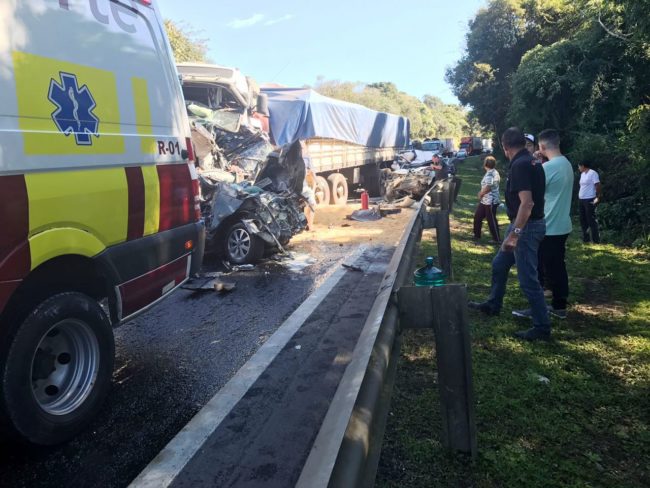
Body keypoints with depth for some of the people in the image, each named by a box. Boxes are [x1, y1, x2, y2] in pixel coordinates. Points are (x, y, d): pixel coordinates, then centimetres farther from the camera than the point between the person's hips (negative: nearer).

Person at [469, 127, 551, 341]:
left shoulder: (519, 165, -20)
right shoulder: (533, 162, 10)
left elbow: (526, 203, -28)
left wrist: (514, 233, -27)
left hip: (526, 227, -10)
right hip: (529, 224, 10)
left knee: (528, 279, -3)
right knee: (499, 264, 22)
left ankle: (542, 327, 7)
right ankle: (493, 304, 38)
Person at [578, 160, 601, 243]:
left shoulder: (592, 173, -9)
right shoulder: (582, 174, 16)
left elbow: (597, 185, -14)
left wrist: (598, 197, -19)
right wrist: (579, 195, 9)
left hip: (590, 200, -9)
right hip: (582, 199, 9)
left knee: (591, 220, -7)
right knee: (583, 219, 11)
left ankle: (595, 240, -2)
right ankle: (585, 238, 19)